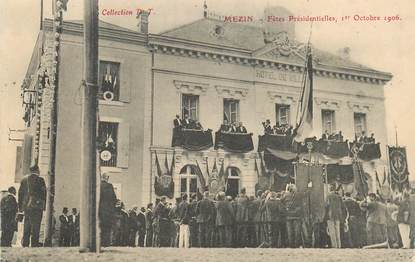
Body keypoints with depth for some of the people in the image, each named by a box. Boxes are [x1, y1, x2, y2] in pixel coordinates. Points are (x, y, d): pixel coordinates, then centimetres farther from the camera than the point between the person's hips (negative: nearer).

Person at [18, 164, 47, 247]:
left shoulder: (24, 179, 12)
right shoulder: (40, 179, -5)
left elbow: (20, 193, 14)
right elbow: (43, 193, -5)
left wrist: (20, 206, 18)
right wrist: (44, 206, 0)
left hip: (26, 206, 5)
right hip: (36, 206, -5)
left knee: (26, 227, 11)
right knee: (35, 227, -4)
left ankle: (25, 244, 10)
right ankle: (34, 244, -7)